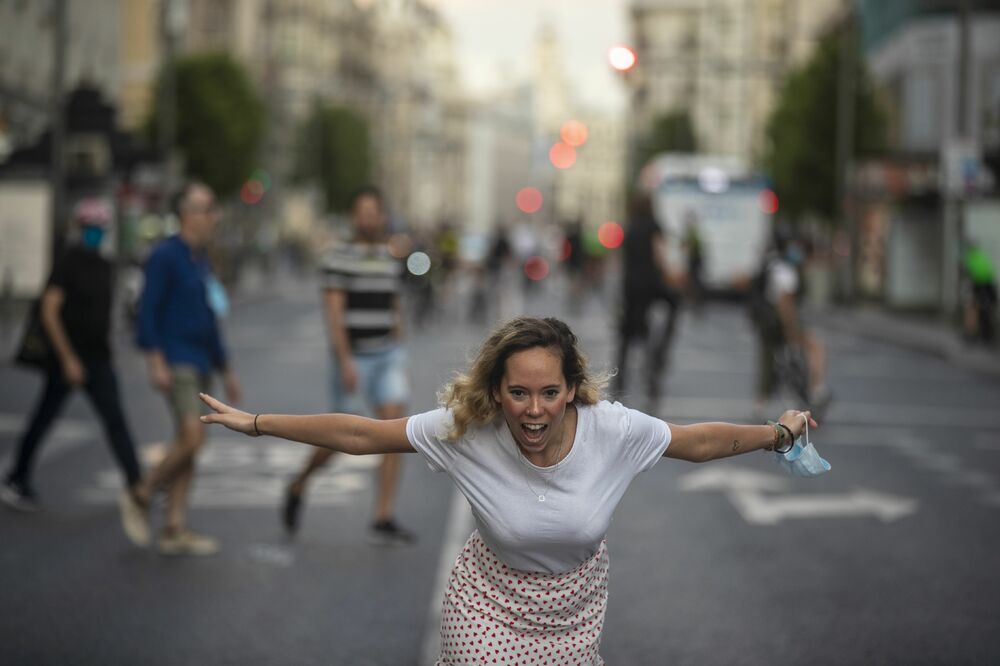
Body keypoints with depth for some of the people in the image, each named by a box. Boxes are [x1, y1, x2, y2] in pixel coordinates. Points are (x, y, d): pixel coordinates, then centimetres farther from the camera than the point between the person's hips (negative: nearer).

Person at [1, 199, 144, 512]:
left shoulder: (105, 267, 10)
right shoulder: (68, 262, -11)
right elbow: (49, 311, -16)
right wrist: (68, 359, -20)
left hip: (98, 359, 6)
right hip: (69, 356, -6)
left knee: (115, 420, -3)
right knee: (43, 419, 5)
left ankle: (135, 484, -6)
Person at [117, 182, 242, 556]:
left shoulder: (200, 260, 18)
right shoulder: (165, 256, -8)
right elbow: (147, 310, -14)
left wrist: (225, 369, 23)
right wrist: (155, 360, -23)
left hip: (200, 363, 9)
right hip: (176, 361, -9)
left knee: (187, 444, 5)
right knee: (192, 437, -17)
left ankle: (175, 530, 7)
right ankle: (140, 499, 2)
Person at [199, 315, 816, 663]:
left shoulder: (613, 429, -23)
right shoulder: (466, 430, -26)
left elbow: (701, 440, -6)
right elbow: (359, 433, -18)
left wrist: (779, 433, 3)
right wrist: (256, 423, -15)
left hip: (576, 604, 2)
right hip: (491, 603, -2)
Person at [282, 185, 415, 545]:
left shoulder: (390, 259, 10)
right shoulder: (339, 257, -9)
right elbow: (333, 313, -15)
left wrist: (399, 360, 16)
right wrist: (345, 361, -23)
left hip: (387, 356, 5)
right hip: (353, 357, -5)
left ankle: (383, 520, -8)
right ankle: (298, 488, 32)